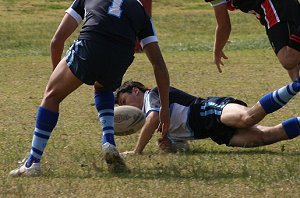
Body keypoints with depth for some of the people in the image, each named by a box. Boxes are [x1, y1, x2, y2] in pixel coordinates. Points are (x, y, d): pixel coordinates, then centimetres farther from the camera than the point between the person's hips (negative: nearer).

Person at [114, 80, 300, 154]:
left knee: (248, 117, -39)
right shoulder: (166, 127, 36)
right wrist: (169, 145, 7)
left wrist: (136, 151, -3)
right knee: (265, 136, -18)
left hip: (212, 108, -8)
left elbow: (153, 120, -12)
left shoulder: (151, 95, 8)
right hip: (220, 133, 8)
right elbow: (183, 146, 31)